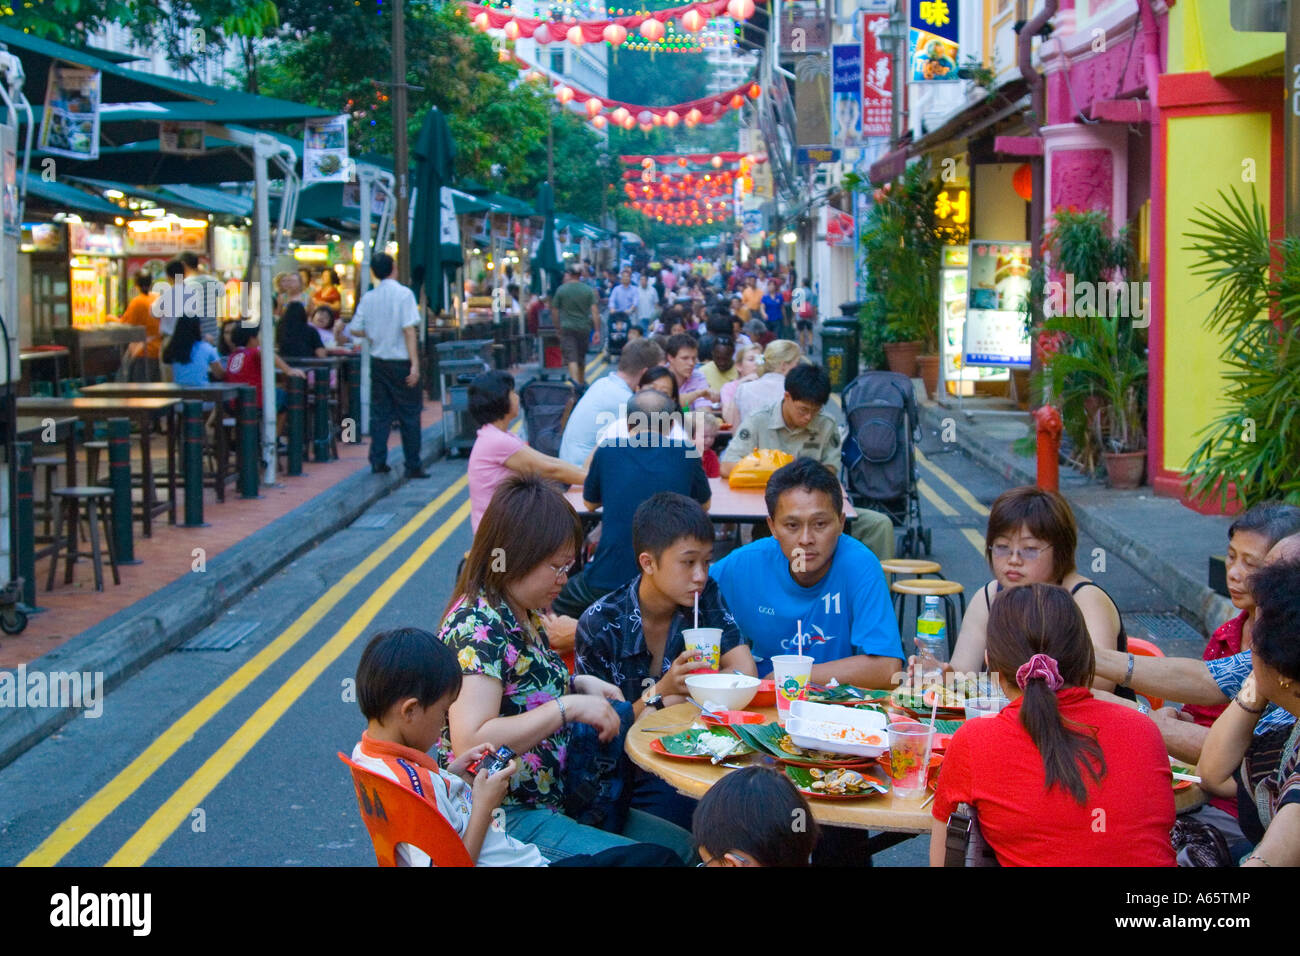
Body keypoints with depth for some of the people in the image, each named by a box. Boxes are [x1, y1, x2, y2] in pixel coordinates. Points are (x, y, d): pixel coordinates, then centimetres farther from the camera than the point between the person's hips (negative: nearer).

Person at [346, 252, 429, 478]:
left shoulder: (368, 298, 3)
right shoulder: (403, 294, -10)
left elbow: (355, 329, 6)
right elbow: (409, 330, -16)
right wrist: (415, 364, -17)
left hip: (378, 361, 4)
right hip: (401, 361, -4)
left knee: (380, 413, 12)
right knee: (409, 415, 3)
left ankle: (378, 461, 10)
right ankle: (413, 466, 5)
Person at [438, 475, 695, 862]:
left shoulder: (523, 617, 9)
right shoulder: (477, 627, -20)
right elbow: (469, 743, -30)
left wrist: (578, 684, 7)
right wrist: (569, 706, -27)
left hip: (551, 801, 10)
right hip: (502, 818, -10)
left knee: (682, 845, 6)